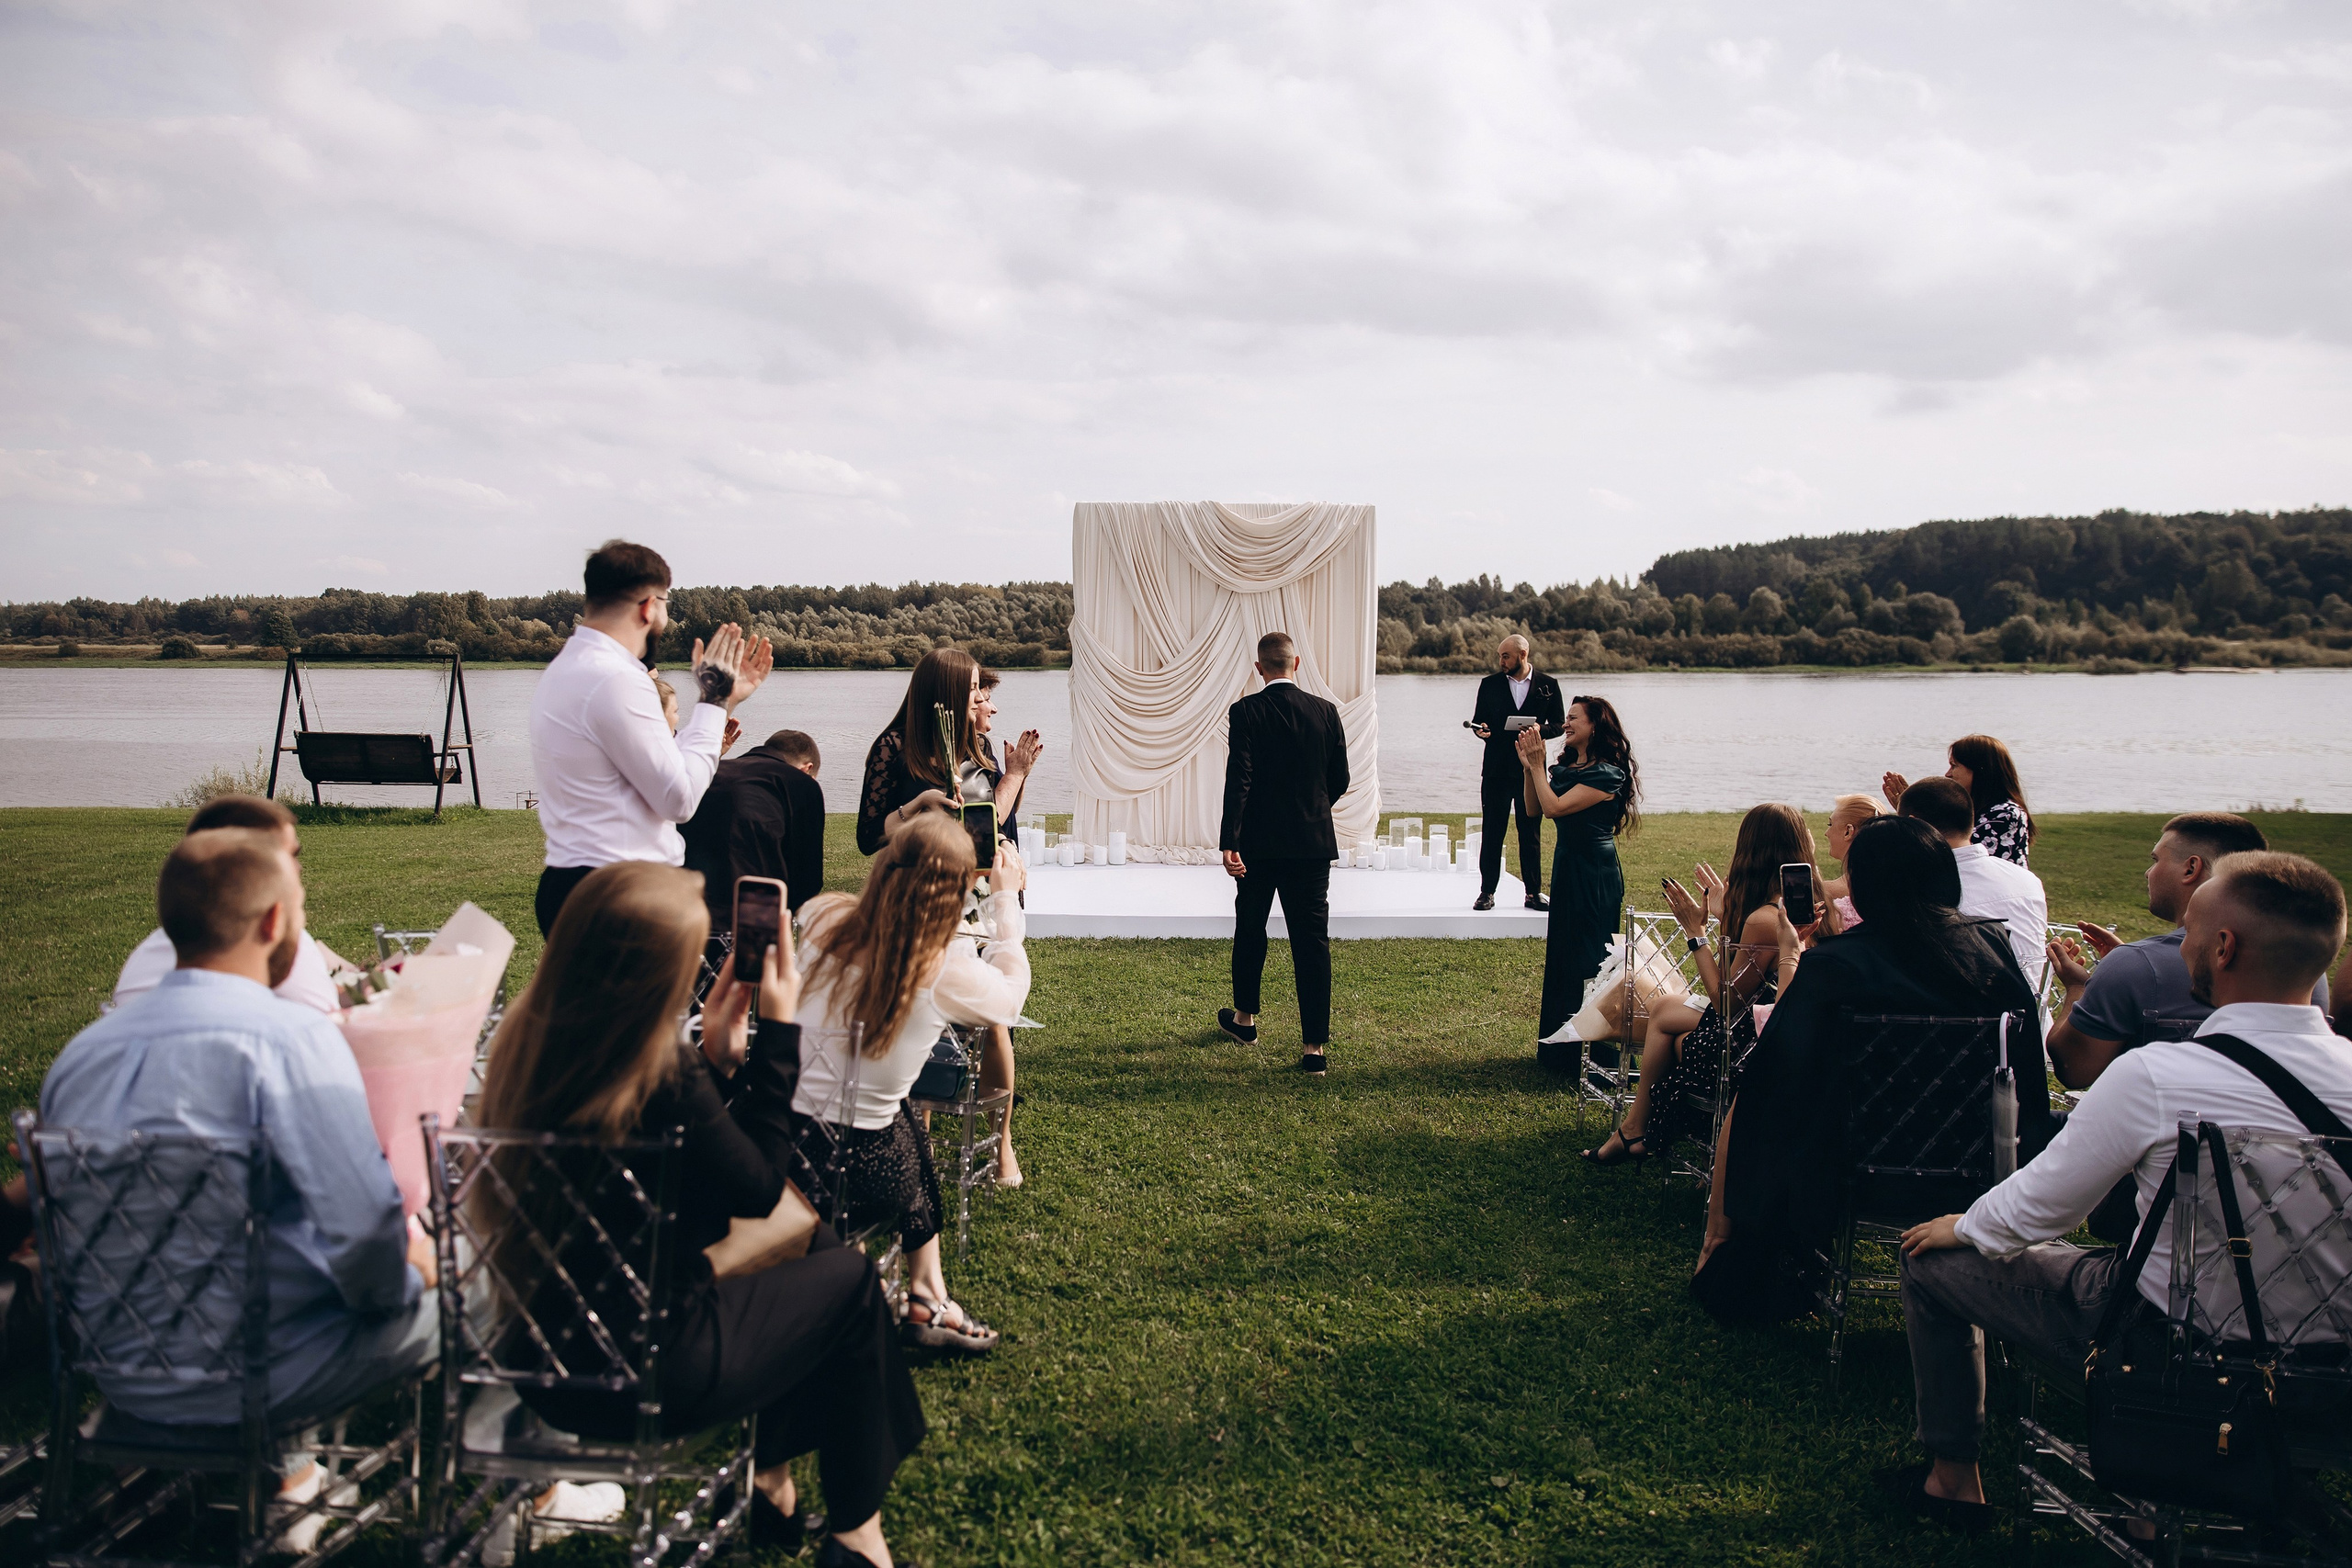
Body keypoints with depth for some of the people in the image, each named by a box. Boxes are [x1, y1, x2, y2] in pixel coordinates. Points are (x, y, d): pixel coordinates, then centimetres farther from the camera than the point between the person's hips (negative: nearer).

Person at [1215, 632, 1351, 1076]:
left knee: (1250, 930, 19)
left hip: (1258, 844, -1)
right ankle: (1315, 1046, -3)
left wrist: (1229, 843, -18)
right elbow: (1340, 779, 5)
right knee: (1312, 941, 0)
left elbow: (1238, 779, -16)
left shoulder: (1245, 712, -8)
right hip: (1312, 843, 1)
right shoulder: (1325, 712, -1)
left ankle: (1244, 1017, 37)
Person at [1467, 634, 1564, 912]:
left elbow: (1559, 724, 6)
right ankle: (1487, 892, 7)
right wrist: (1480, 730, -12)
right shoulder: (1490, 684, 7)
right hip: (1496, 769, 1)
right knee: (1492, 833, 1)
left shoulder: (1548, 685, 4)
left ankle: (1534, 893, 13)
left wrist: (1540, 729, -14)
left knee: (1531, 833, 5)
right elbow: (1478, 720, 11)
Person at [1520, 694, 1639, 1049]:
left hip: (1594, 874, -9)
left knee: (1585, 959, -2)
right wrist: (1528, 767, -2)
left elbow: (1554, 807, -22)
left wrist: (1537, 765, -15)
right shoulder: (1566, 767, 10)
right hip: (1567, 868, 9)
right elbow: (1533, 807, 8)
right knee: (1561, 955, 14)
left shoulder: (1607, 773, -16)